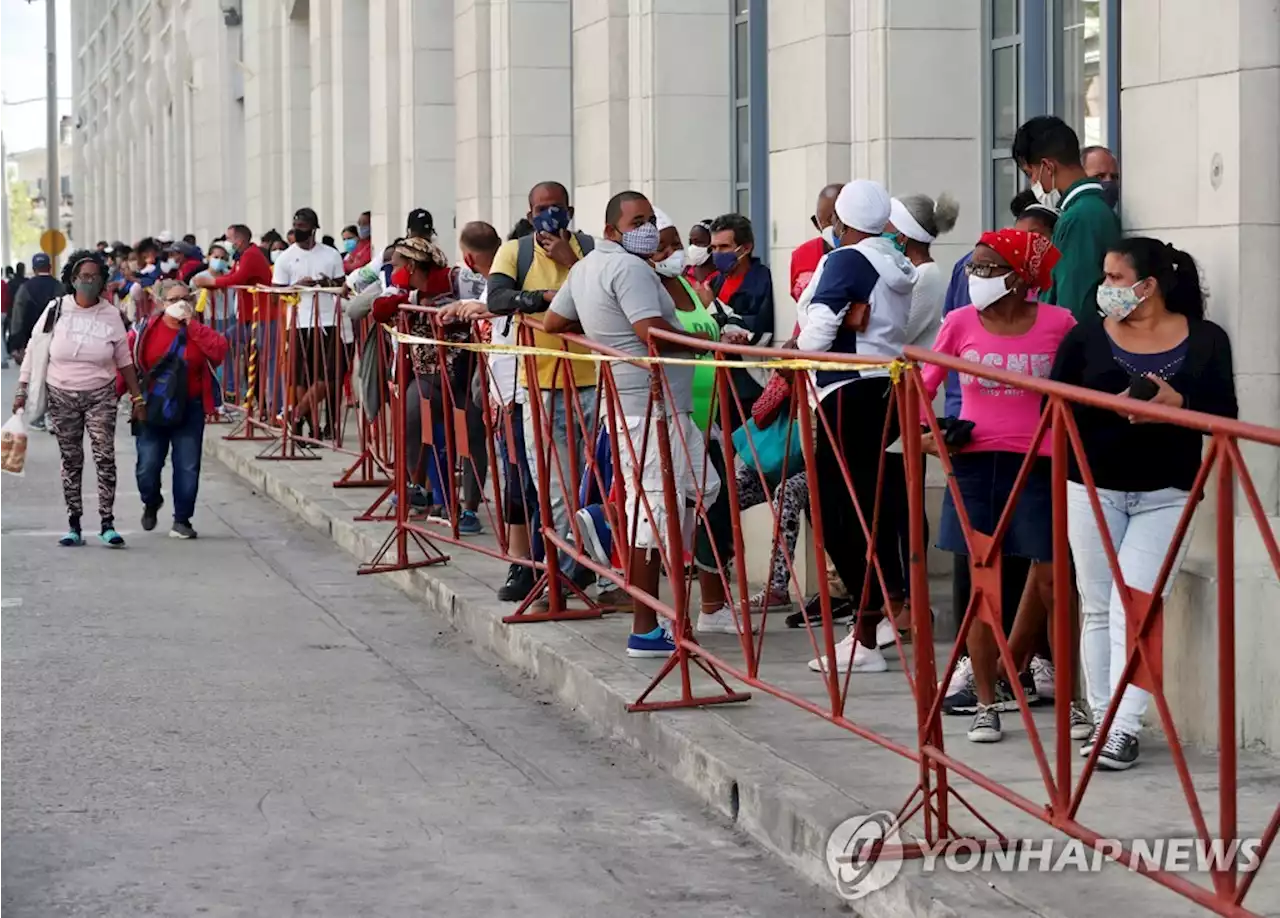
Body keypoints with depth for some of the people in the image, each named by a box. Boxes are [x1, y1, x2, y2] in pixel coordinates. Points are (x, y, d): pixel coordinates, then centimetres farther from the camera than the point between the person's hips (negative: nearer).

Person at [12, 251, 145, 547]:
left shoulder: (111, 315, 1)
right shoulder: (56, 310, -1)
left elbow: (124, 360, 8)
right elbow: (34, 350, 3)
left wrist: (137, 397, 7)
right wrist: (22, 389, -2)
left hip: (100, 396, 0)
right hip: (62, 397, 0)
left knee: (105, 457, -9)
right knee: (71, 461, 5)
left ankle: (107, 524, -8)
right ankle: (74, 525, 10)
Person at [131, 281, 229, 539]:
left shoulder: (199, 331, 4)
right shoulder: (145, 330, -2)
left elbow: (220, 349, -16)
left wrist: (191, 326, -14)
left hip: (189, 409, 1)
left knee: (188, 468, -1)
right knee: (147, 466, -2)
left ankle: (182, 520, 12)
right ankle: (151, 502, 29)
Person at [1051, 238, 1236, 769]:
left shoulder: (1205, 340, 2)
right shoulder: (1087, 338, 4)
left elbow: (1224, 414, -1)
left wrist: (1179, 404, -20)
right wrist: (1111, 406, -18)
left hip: (1166, 494, -2)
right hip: (1094, 488, 2)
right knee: (1098, 607, 6)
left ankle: (1125, 729, -11)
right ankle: (1102, 720, 15)